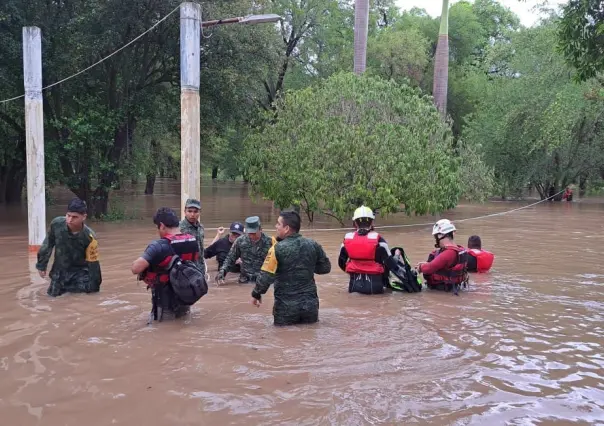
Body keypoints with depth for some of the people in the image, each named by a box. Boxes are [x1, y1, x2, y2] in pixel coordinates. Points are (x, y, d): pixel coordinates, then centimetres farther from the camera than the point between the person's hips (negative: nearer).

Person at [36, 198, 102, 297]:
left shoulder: (89, 237, -27)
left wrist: (95, 286, -15)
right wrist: (41, 265, 6)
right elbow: (48, 245, -2)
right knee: (54, 294, 5)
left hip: (80, 271, -3)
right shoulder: (56, 224, -20)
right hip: (60, 269, 3)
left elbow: (93, 263, -18)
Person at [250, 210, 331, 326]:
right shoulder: (313, 245, -2)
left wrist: (256, 294, 0)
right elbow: (326, 267, 10)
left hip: (286, 306, -3)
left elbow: (265, 277, -16)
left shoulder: (278, 249, -15)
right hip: (310, 303, 3)